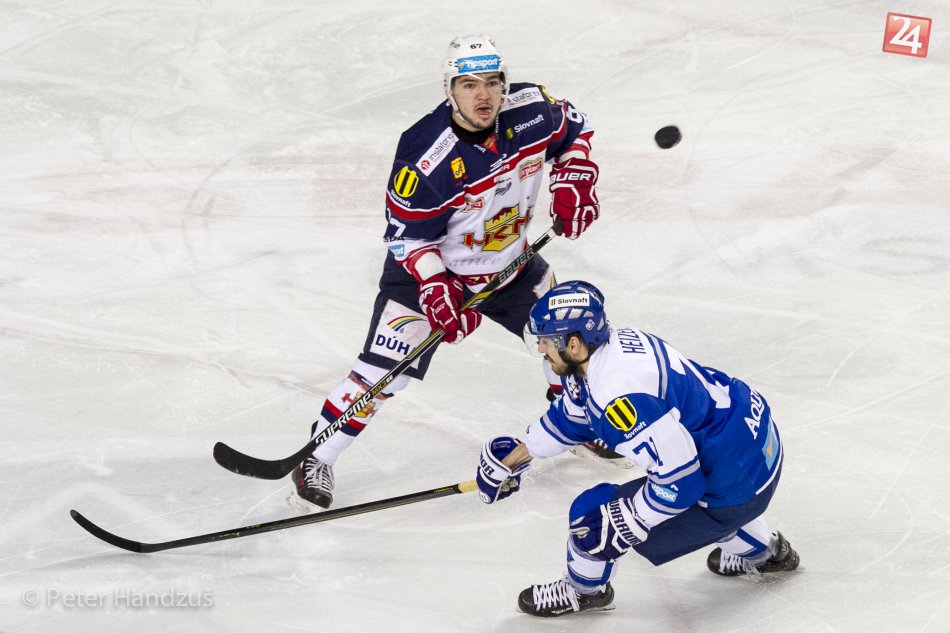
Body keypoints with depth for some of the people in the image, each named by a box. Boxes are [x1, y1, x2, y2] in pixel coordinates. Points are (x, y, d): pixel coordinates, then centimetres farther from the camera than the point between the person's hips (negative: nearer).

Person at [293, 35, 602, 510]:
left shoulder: (533, 109, -20)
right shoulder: (426, 156, -33)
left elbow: (572, 130, 4)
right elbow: (407, 234, -22)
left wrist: (574, 181, -11)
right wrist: (436, 289, -31)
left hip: (511, 262, 5)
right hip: (430, 268, -5)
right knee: (383, 368, -13)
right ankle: (316, 461, 1)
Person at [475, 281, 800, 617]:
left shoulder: (618, 396, -30)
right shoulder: (612, 343, 0)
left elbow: (681, 482, -28)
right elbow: (570, 417, 19)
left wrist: (622, 521, -18)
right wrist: (513, 459, 23)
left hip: (737, 486, -9)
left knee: (592, 514, -3)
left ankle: (584, 591, 28)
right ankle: (764, 551, 57)